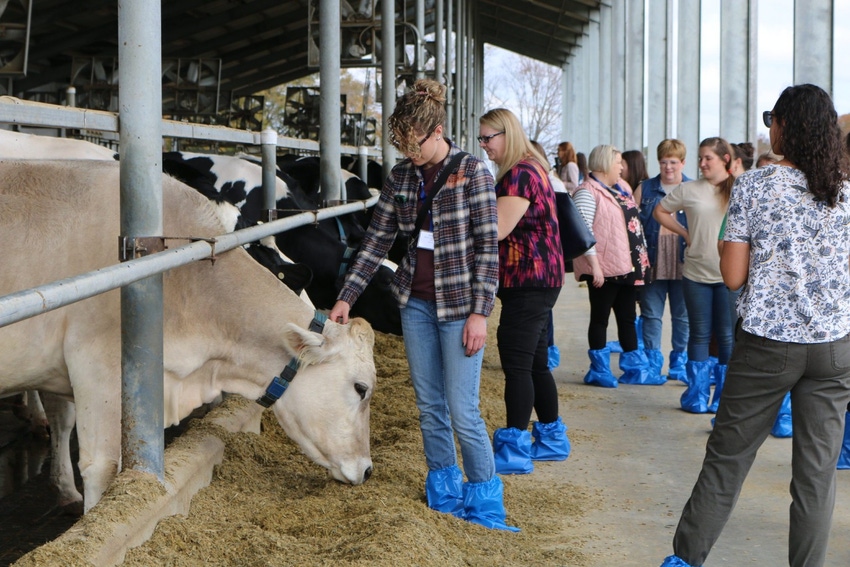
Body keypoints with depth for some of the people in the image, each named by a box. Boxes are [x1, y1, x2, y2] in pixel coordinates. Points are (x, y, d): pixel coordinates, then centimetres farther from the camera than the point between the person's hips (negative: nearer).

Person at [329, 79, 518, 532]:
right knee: (429, 408, 11)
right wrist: (346, 298, 6)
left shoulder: (472, 171, -9)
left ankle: (485, 509, 9)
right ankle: (443, 501, 23)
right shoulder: (400, 177, 5)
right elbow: (376, 240, 10)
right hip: (415, 303, 5)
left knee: (463, 412, -5)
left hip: (458, 305, -5)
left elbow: (487, 247, -10)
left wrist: (479, 312, -15)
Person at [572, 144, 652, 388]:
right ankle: (599, 370, 10)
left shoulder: (622, 187, 15)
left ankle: (634, 368, 20)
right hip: (604, 269, -8)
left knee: (627, 319, 13)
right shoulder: (588, 192, -12)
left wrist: (642, 257, 17)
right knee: (600, 318, 2)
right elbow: (584, 231, -18)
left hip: (627, 266, 8)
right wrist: (594, 265, -21)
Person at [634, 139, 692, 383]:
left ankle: (679, 362, 17)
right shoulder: (645, 189, 7)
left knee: (682, 315, 7)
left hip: (683, 262, -1)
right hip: (653, 262, 1)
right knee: (651, 314, 3)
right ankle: (652, 363, 10)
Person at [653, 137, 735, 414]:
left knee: (727, 336, 5)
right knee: (700, 334, 9)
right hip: (696, 273, 1)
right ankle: (697, 394, 17)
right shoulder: (689, 189, 2)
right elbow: (660, 211, 12)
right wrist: (684, 233, 4)